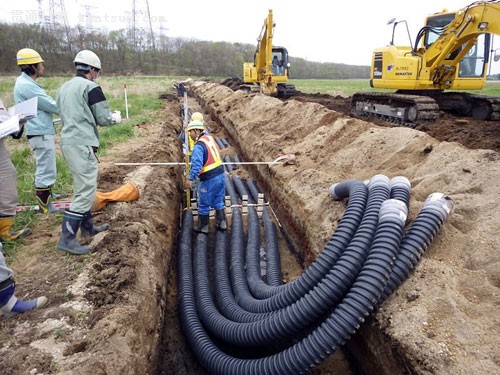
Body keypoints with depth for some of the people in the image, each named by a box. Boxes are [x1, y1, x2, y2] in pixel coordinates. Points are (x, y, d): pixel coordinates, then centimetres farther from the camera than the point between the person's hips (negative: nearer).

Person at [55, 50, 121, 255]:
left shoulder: (63, 88, 17)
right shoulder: (91, 87, -9)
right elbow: (104, 119, -9)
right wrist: (116, 117, 12)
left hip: (67, 141, 10)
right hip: (82, 144, -10)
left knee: (81, 187, 20)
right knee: (86, 191, -8)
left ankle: (88, 227, 32)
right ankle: (67, 238, -9)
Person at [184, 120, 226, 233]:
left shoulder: (199, 145, -18)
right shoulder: (210, 138, 8)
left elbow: (197, 163, -31)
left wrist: (190, 179, -37)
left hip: (209, 179, -8)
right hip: (220, 174, 8)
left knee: (203, 205, 10)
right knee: (218, 202, 21)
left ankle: (203, 228, 23)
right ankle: (222, 224, 27)